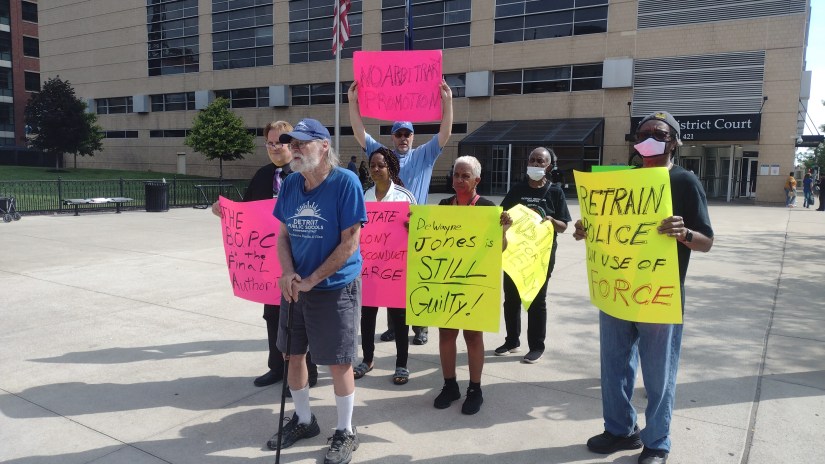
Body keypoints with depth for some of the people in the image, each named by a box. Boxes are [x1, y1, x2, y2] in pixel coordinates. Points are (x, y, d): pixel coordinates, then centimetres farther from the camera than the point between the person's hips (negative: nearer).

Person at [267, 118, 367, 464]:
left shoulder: (345, 181, -15)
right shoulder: (290, 184, 2)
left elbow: (349, 242, -17)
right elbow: (283, 235, 8)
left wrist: (311, 280, -15)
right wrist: (288, 274, -10)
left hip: (335, 288, -6)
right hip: (296, 287, 6)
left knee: (338, 363, 4)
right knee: (292, 355, 15)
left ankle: (345, 432, 25)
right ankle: (303, 420, 38)